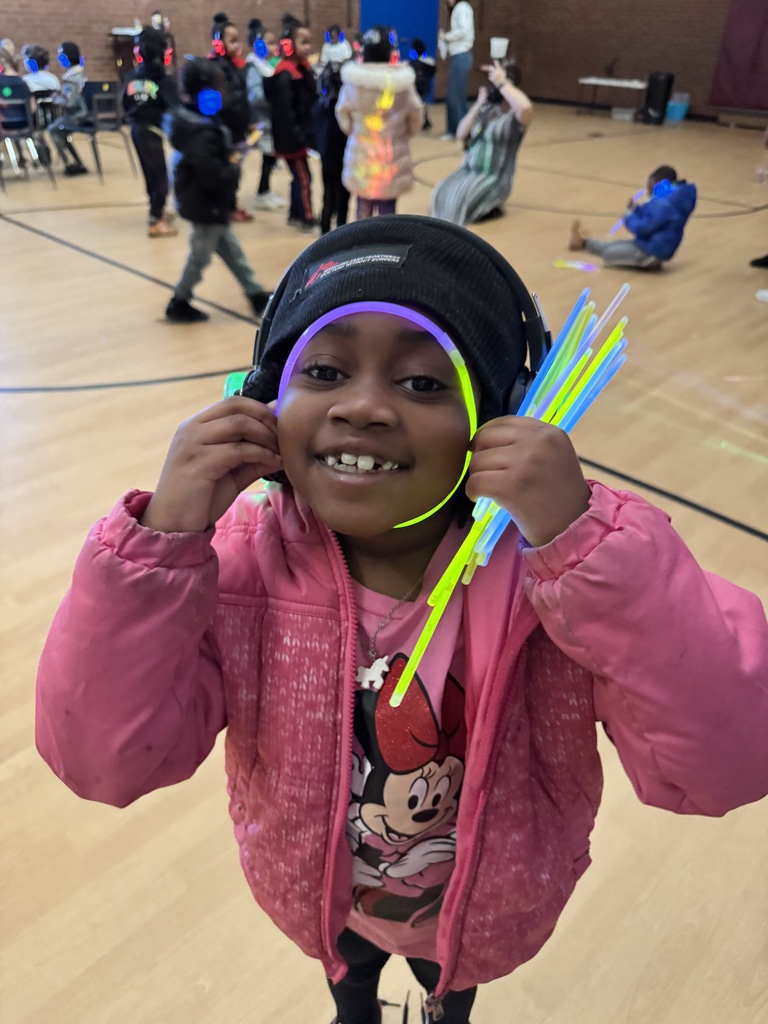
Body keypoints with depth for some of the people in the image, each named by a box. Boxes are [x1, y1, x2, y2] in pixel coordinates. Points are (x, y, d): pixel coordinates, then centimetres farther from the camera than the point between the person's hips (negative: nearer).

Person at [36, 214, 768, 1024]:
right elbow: (101, 759, -29)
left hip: (485, 914, 0)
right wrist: (161, 541, -41)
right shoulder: (243, 562, -28)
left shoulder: (560, 558, -32)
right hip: (318, 903, 1)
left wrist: (584, 539, -49)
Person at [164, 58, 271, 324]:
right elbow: (212, 174, -33)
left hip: (209, 204, 10)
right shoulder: (202, 133, -28)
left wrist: (231, 155, 0)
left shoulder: (197, 120, 5)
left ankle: (256, 295, 28)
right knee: (200, 257, 5)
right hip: (206, 206, -10)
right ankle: (179, 304, 19)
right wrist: (234, 167, -17)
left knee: (232, 250, 17)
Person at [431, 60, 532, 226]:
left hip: (495, 179, -6)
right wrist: (478, 105, -4)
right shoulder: (486, 108, 9)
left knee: (461, 196, -28)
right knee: (442, 193, -15)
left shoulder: (516, 116, -9)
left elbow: (526, 107, -35)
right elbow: (461, 136, 5)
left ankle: (491, 206, -1)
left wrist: (501, 83, -27)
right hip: (468, 171, 6)